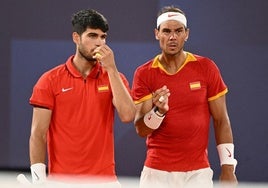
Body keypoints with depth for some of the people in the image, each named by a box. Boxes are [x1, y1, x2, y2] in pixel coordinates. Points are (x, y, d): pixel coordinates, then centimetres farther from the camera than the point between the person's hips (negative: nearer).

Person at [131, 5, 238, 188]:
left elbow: (221, 121, 5)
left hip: (198, 172, 0)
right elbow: (141, 130, -3)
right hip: (157, 172, 0)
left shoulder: (206, 68, 1)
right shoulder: (144, 74, 1)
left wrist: (228, 168, 0)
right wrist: (158, 111, -24)